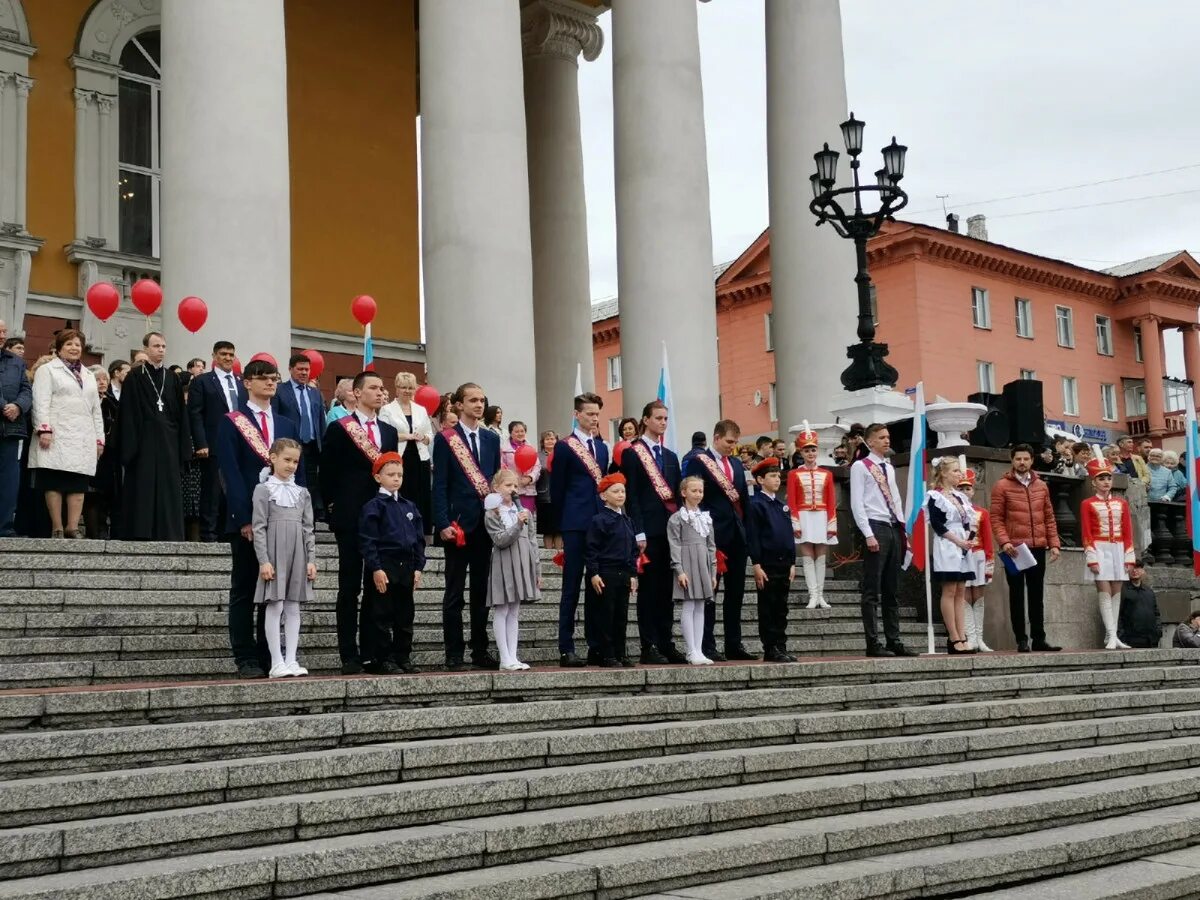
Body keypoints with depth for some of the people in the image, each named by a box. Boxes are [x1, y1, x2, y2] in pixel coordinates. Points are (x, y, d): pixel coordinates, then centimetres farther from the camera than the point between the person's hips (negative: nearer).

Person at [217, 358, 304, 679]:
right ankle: (246, 660, 4)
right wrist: (245, 518, -15)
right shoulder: (231, 423, 2)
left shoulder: (286, 426, 17)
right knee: (244, 592, 1)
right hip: (247, 520, -4)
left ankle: (270, 658, 10)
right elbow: (231, 474, -7)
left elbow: (298, 474, 15)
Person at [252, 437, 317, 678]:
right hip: (274, 553, -4)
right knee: (275, 606, -5)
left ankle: (291, 660, 8)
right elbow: (258, 527, -5)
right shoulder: (263, 490, -1)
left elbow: (308, 529, 12)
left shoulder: (302, 493, 12)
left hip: (297, 554, 4)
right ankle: (277, 663, -2)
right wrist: (264, 560, -12)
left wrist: (311, 559, 4)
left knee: (293, 607, 5)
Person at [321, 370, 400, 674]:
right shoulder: (339, 429, -1)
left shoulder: (389, 431, 15)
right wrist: (333, 508, -4)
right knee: (349, 587, -1)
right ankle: (349, 655, 2)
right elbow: (328, 472, -1)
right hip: (350, 518, -5)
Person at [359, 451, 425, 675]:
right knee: (382, 616, -1)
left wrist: (418, 567, 7)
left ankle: (403, 656, 19)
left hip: (406, 567, 6)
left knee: (406, 615, 11)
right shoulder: (373, 506, -5)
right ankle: (382, 660, 5)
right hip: (384, 566, -6)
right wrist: (376, 568, -16)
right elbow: (367, 541, -10)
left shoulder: (410, 507, 13)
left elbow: (419, 538, 15)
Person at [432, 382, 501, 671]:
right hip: (458, 523, -5)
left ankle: (480, 651, 16)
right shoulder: (445, 438, -2)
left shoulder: (492, 438, 12)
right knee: (454, 593, 0)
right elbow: (440, 485, -6)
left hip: (486, 523, 5)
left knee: (482, 591, 9)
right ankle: (454, 654, 4)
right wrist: (443, 523, -14)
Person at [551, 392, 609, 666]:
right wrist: (563, 521, -1)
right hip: (576, 525, -6)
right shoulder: (564, 447, -2)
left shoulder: (602, 447, 15)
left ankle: (596, 646, 11)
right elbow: (557, 489, -2)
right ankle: (566, 649, -1)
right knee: (571, 588, -4)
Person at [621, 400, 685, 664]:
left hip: (670, 528, 6)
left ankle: (666, 645, 13)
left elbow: (678, 494, 16)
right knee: (649, 588, -3)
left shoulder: (671, 456, 17)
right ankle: (649, 647, 0)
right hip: (648, 529, -6)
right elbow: (631, 496, -8)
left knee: (667, 588, 8)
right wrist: (639, 532, -15)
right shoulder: (632, 454, -2)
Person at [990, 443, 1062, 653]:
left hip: (1038, 548, 4)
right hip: (1014, 549, -4)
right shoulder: (1002, 486, -1)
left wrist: (1054, 543, 6)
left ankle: (1039, 638, 13)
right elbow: (996, 517, -5)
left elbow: (1049, 517, 14)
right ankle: (1021, 639, 5)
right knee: (1017, 595, 2)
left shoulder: (1041, 486, 12)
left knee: (1037, 595, 8)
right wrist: (1004, 541, -17)